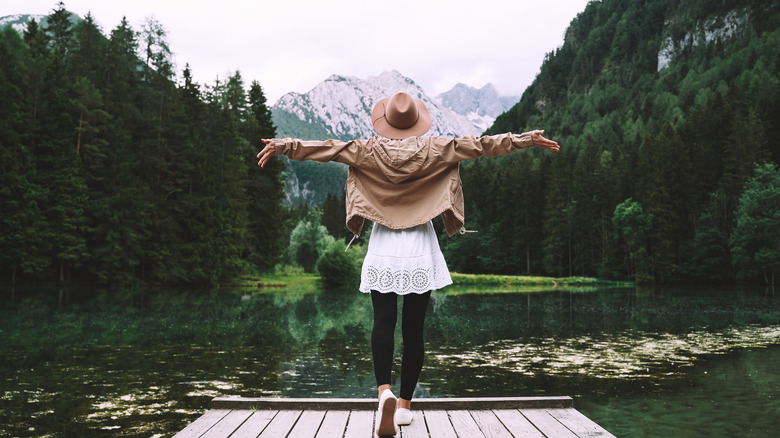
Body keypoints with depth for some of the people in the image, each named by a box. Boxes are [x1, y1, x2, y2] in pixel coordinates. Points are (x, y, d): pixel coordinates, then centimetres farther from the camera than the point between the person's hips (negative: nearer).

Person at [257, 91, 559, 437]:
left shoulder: (370, 151, 0)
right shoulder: (434, 150, 0)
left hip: (383, 249, 0)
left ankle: (384, 390, -25)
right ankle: (405, 405, 14)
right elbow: (478, 145, 1)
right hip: (421, 251, 1)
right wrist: (526, 140, 6)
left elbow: (328, 148, -2)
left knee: (383, 321, -2)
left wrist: (285, 146, 6)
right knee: (413, 328, 6)